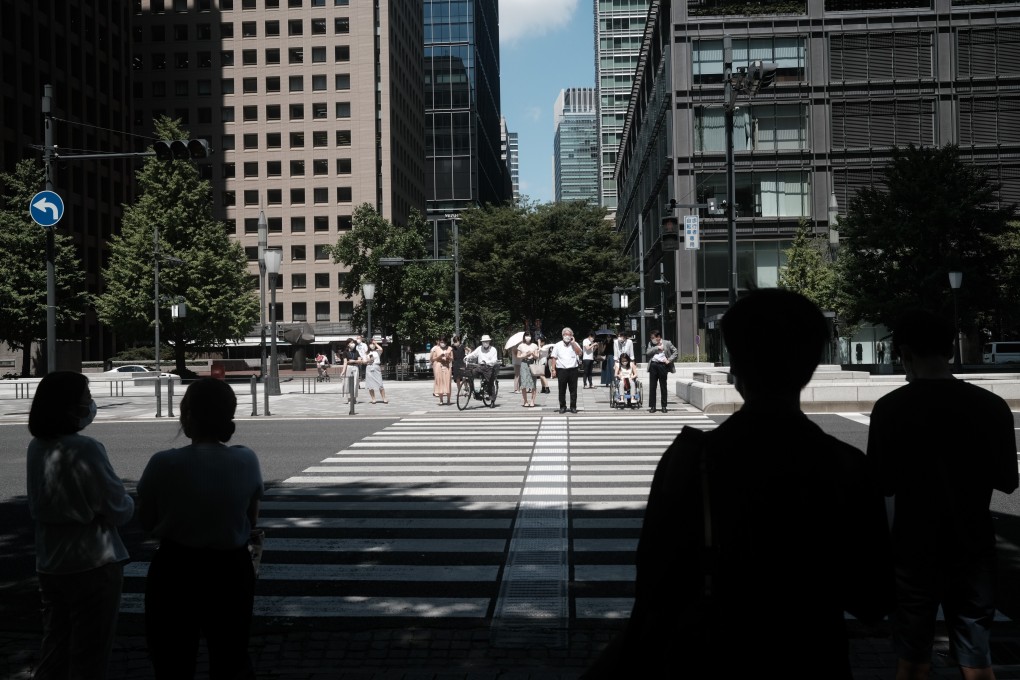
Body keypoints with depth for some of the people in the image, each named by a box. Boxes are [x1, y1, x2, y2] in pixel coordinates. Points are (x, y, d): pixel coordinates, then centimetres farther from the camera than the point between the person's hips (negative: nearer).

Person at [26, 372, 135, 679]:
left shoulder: (37, 446, 0)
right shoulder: (85, 450, -22)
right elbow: (119, 511, -16)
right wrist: (128, 502, 3)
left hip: (49, 565, 7)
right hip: (92, 565, -7)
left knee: (54, 649, 19)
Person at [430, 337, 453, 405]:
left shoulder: (449, 349, 10)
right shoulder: (435, 349, 7)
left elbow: (452, 359, 10)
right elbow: (433, 359, 5)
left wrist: (448, 357, -11)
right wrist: (439, 356, -11)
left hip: (447, 366, 1)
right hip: (438, 366, -1)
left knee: (447, 382, -4)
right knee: (439, 382, -2)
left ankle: (448, 400, 3)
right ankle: (441, 400, 3)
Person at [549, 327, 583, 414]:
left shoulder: (575, 344, 10)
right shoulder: (557, 345, 9)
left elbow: (579, 353, -9)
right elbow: (553, 358, 5)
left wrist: (573, 342, -7)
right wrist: (553, 369, -3)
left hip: (573, 370, 0)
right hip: (561, 370, 0)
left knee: (573, 390, 2)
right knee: (562, 390, 3)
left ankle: (573, 407, 10)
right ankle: (562, 407, 12)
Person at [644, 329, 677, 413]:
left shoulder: (667, 343, 6)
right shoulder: (651, 344, 12)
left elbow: (675, 352, 6)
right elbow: (647, 352, -2)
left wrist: (669, 360, -5)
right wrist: (657, 348, -9)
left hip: (663, 365, -2)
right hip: (653, 365, 2)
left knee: (663, 387, 3)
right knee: (652, 387, 1)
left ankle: (664, 406, 11)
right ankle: (652, 406, 6)